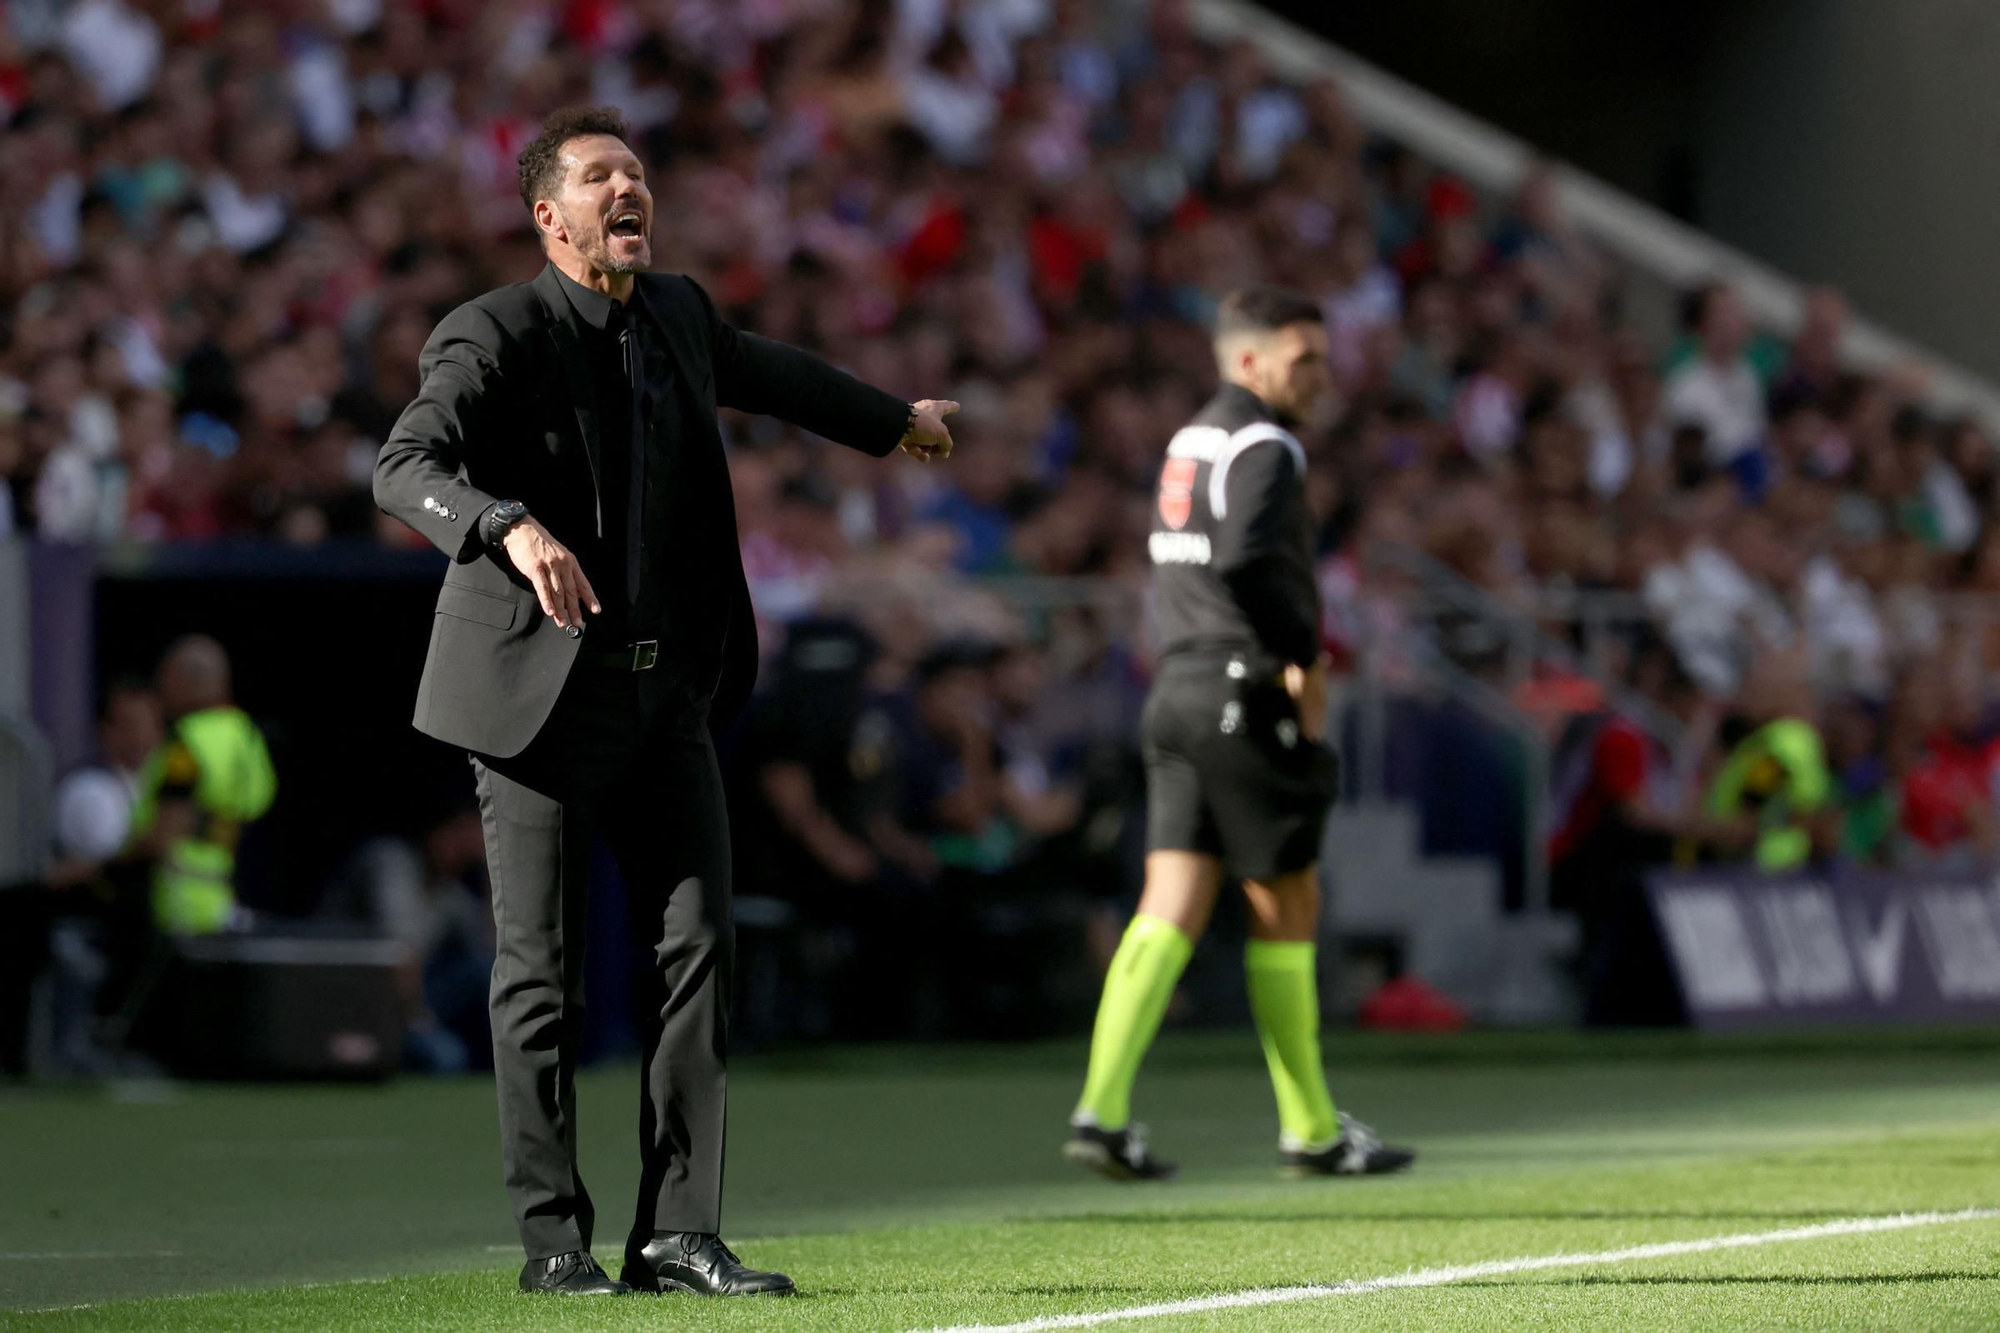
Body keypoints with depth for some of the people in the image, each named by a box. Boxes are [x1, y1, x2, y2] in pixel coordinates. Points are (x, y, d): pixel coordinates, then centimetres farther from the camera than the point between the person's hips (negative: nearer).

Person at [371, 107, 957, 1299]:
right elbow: (404, 466, -26)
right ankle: (555, 1238, 7)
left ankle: (679, 1233, 0)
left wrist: (893, 420, 48)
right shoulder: (495, 336, -12)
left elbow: (765, 371, 31)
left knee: (700, 946, -2)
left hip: (665, 689, 6)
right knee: (544, 975, -3)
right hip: (541, 690, -6)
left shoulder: (675, 314, 10)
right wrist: (513, 528, -45)